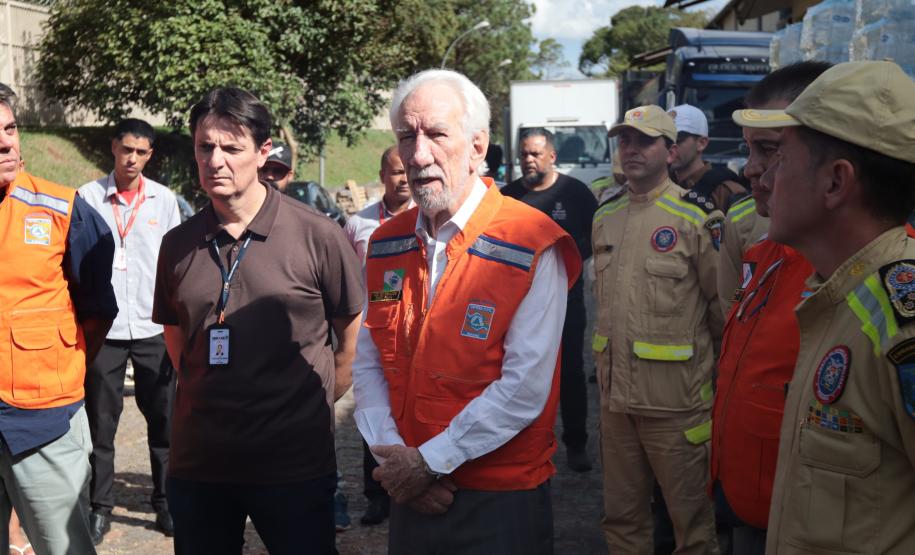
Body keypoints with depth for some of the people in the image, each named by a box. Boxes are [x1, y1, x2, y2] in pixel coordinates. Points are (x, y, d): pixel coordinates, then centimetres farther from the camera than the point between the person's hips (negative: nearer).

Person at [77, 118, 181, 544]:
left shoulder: (164, 199, 5)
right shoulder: (88, 196, -1)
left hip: (154, 328, 1)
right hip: (103, 327, -1)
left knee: (163, 420, 7)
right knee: (101, 423, 6)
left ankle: (165, 501, 18)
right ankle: (100, 506, 17)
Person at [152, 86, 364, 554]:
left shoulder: (317, 235, -8)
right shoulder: (177, 243, 4)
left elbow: (354, 332, 1)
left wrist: (318, 401, 4)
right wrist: (209, 394, 12)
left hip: (293, 464, -4)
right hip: (196, 460, 4)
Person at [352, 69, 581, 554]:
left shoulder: (532, 246, -15)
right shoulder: (386, 245, 3)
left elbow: (525, 388, -19)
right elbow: (367, 364, 4)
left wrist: (429, 461, -16)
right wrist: (392, 456, -9)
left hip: (501, 501, -4)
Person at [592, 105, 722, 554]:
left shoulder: (695, 218, -8)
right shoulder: (605, 217, 11)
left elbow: (723, 308, -4)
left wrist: (722, 370, 2)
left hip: (675, 398, -6)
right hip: (615, 394, 6)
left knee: (690, 515, 6)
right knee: (621, 515, 17)